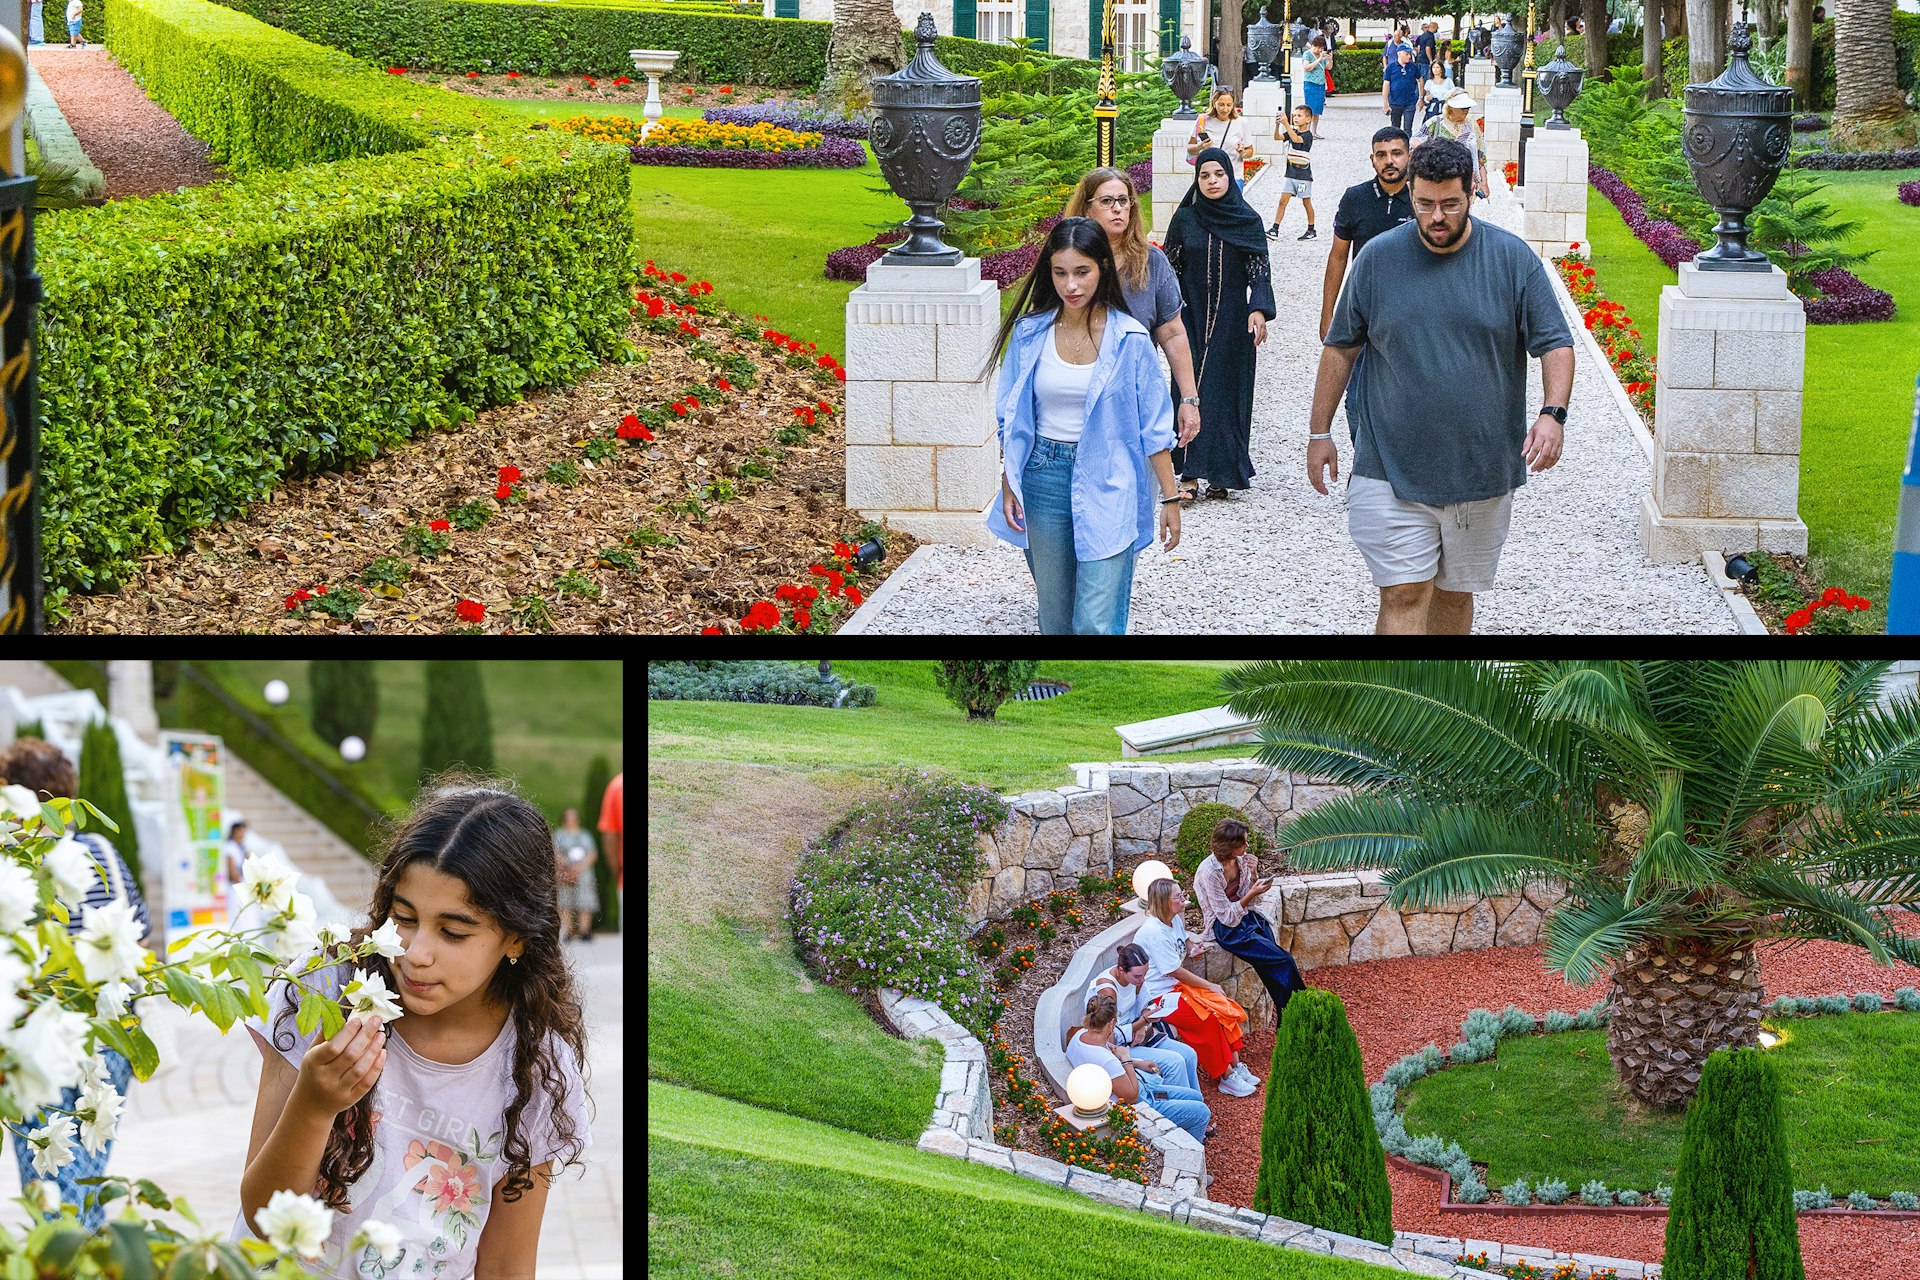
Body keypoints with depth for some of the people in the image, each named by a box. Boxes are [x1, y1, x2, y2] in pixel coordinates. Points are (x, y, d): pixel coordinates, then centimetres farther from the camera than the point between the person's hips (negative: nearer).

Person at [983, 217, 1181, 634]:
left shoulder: (1129, 339, -5)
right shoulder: (1030, 333, 2)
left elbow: (1153, 425, -1)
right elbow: (1011, 419, 9)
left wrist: (1170, 497, 0)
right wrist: (1008, 485, 3)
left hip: (1107, 485, -3)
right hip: (1043, 477, 3)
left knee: (1097, 622, -11)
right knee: (1055, 615, 10)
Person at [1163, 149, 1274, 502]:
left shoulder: (1249, 221, 0)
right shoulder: (1184, 219, 2)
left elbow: (1259, 270, -4)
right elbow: (1169, 268, 5)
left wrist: (1259, 309, -18)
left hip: (1232, 320, -1)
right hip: (1191, 316, 1)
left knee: (1226, 390, -1)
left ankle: (1221, 473, 5)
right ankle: (1190, 471, -9)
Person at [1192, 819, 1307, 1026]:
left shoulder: (1240, 861, 1)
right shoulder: (1210, 872, -20)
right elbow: (1227, 916, -17)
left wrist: (1253, 876, -5)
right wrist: (1252, 894, -21)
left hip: (1245, 917, 6)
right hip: (1225, 928, -6)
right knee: (1283, 960, -18)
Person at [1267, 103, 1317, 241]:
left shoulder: (1308, 135, -13)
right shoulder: (1292, 131, 7)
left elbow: (1296, 139, -32)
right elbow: (1277, 137, -4)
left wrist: (1285, 123, -37)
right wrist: (1277, 125, -23)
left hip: (1303, 174, -6)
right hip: (1290, 173, 6)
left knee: (1307, 202, 5)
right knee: (1283, 200, 0)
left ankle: (1311, 230, 16)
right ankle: (1275, 229, -3)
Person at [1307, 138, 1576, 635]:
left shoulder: (1513, 258, -1)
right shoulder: (1378, 258, 0)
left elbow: (1556, 344, 0)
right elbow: (1341, 348, 9)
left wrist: (1552, 413, -18)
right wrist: (1320, 432, 9)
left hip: (1482, 474, 1)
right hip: (1391, 470, -1)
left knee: (1454, 594, 13)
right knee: (1403, 597, -9)